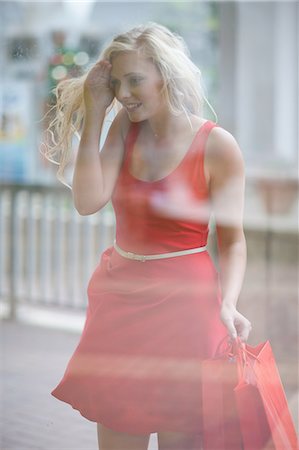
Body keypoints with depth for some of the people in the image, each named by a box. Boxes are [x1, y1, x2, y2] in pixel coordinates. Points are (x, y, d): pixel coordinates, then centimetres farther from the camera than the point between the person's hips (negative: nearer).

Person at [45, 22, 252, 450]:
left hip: (183, 302, -4)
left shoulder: (217, 146, -10)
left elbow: (232, 240, -4)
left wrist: (227, 304, -20)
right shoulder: (126, 126, 2)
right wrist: (94, 113, -10)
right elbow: (88, 202, -11)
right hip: (119, 297, 5)